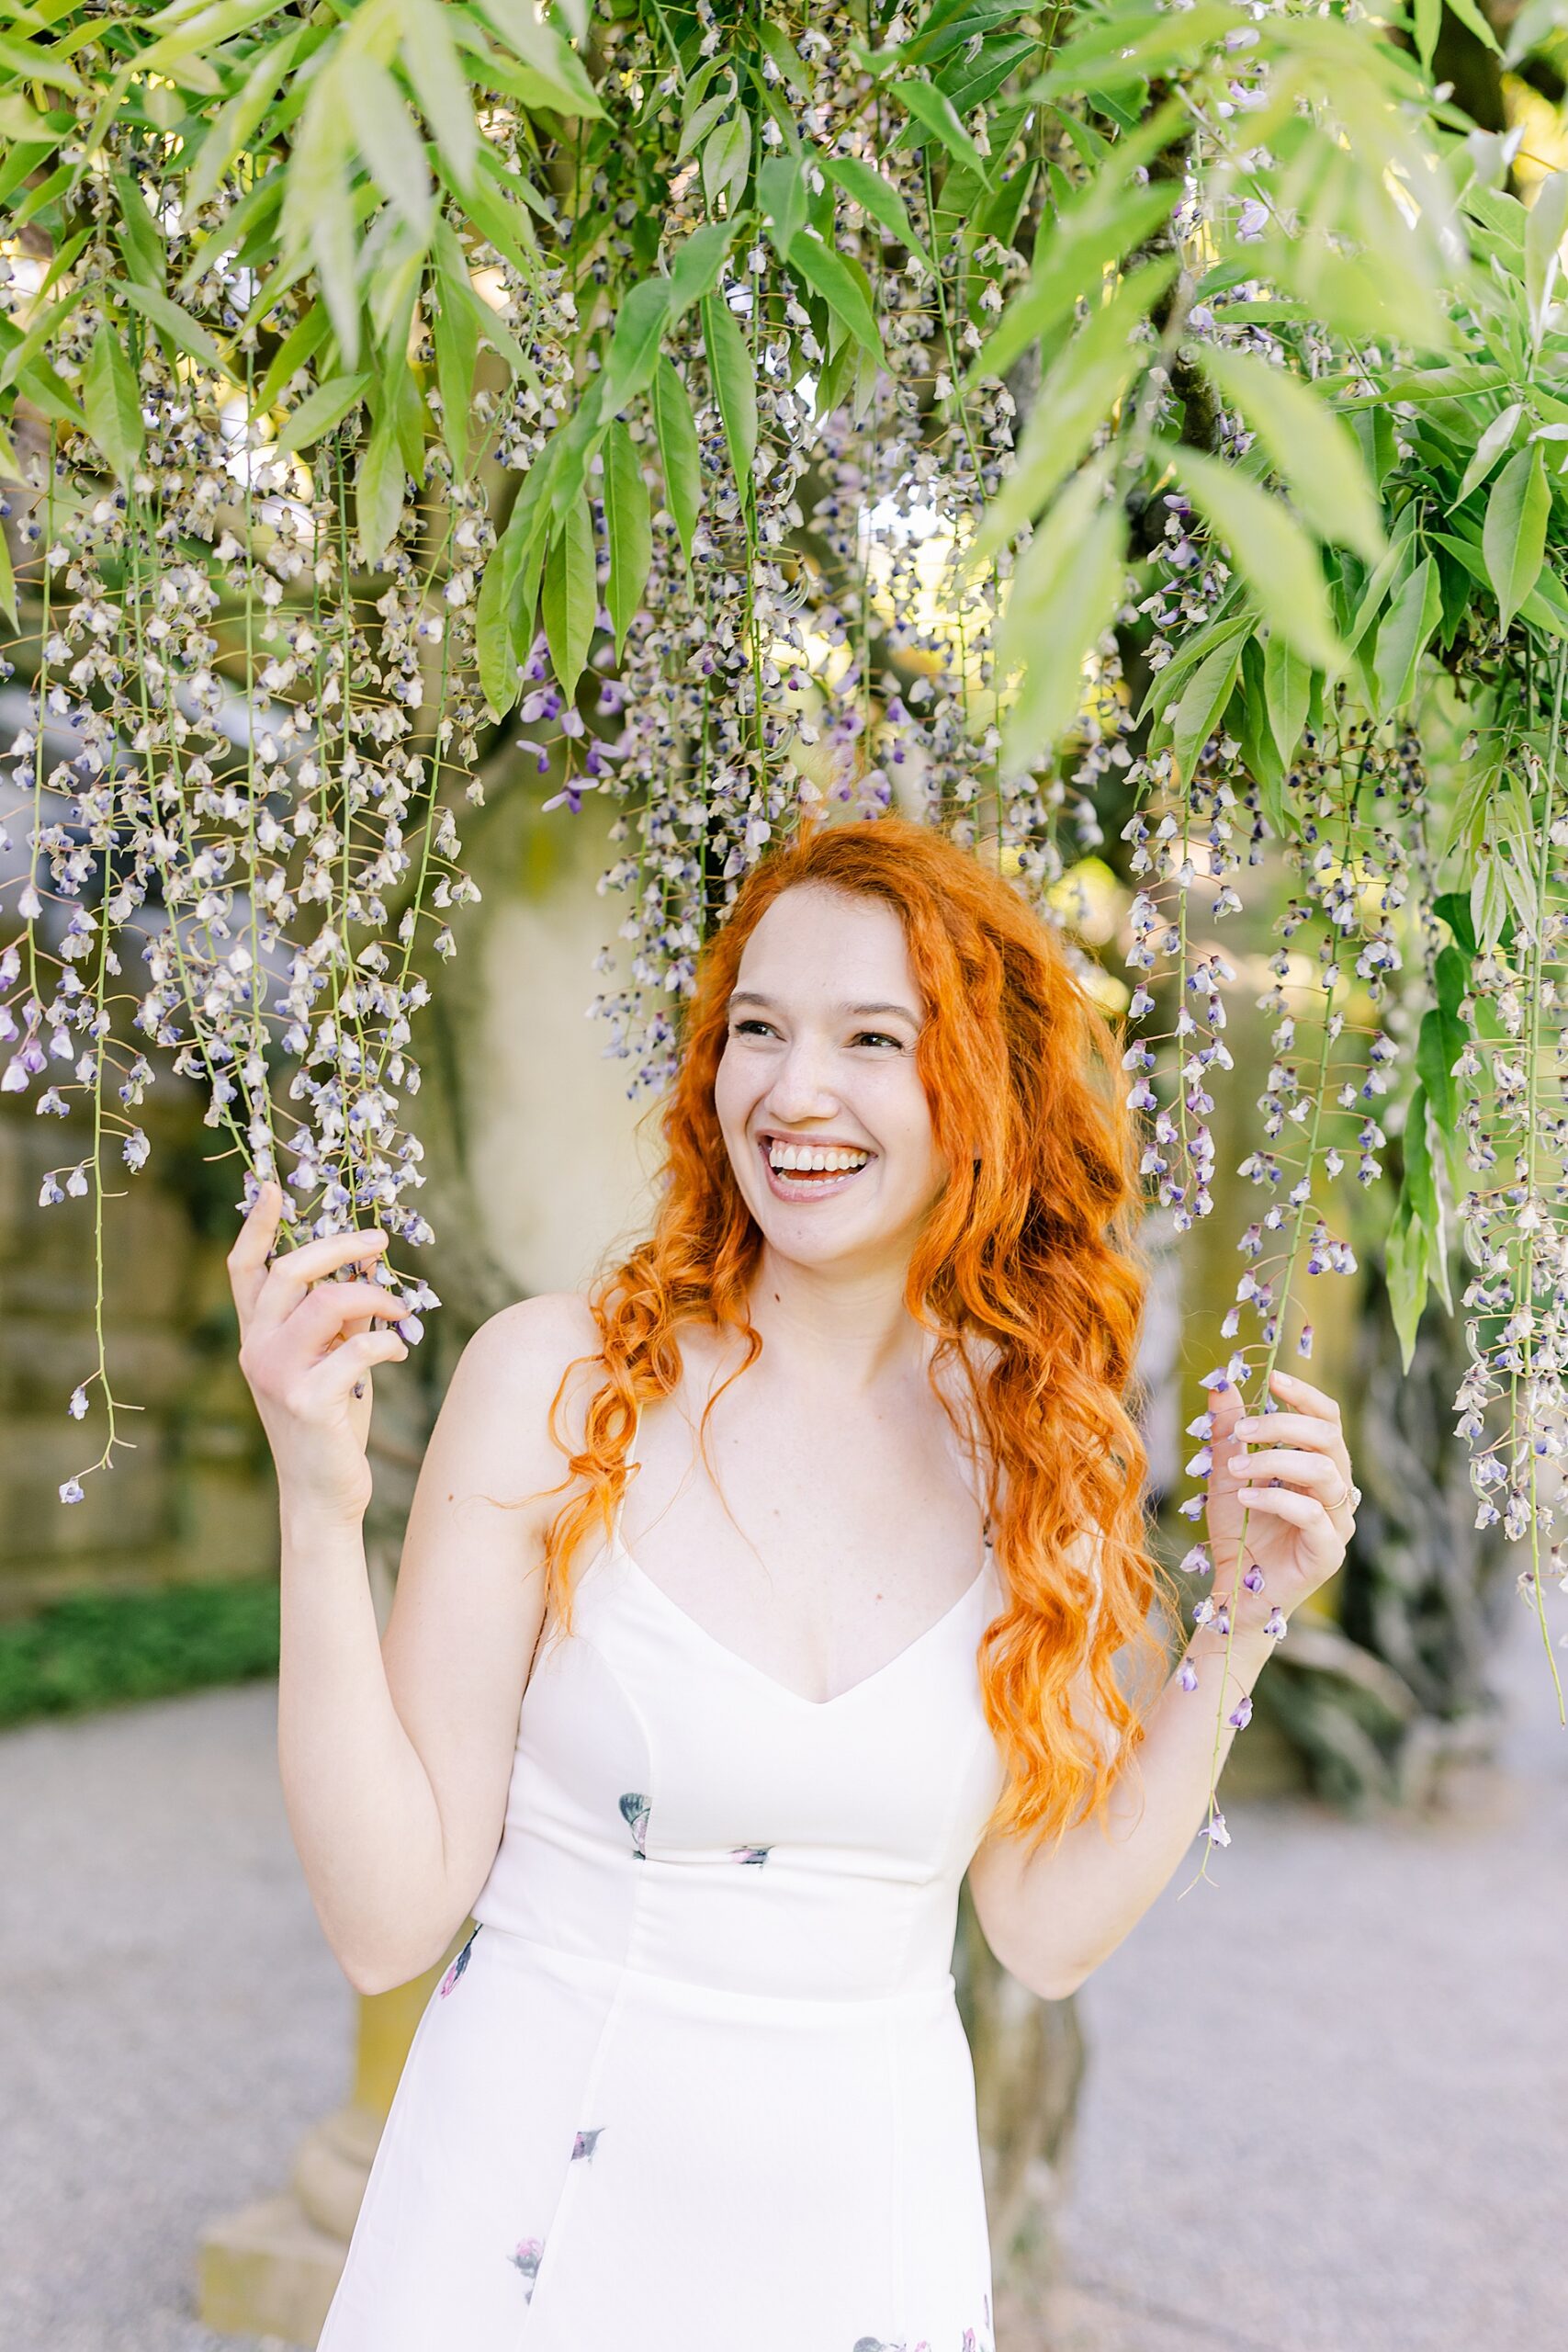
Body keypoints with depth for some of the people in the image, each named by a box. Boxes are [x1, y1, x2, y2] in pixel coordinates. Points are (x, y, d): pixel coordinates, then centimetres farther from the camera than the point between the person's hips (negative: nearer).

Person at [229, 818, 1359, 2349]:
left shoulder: (1032, 1447, -5)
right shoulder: (558, 1380, -14)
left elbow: (1049, 1930, 0)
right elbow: (387, 1920, -14)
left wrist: (1239, 1624, -6)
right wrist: (321, 1508, -24)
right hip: (531, 2222, -3)